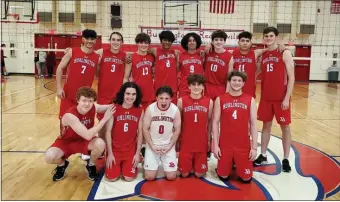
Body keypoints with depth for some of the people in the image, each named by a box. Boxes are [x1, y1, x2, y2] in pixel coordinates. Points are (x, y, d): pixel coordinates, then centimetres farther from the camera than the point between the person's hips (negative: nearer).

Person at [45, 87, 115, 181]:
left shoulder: (93, 107, -18)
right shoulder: (70, 115, -34)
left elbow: (111, 107, 2)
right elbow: (88, 135, -40)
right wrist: (104, 119, -36)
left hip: (84, 141, 3)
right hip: (66, 141, -3)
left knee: (100, 144, -30)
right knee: (49, 157, -31)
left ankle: (91, 165, 3)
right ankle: (62, 164, 8)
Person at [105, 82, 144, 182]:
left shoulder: (140, 110, -3)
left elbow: (140, 133, 2)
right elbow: (108, 132, -7)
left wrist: (137, 153, -2)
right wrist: (110, 153, -8)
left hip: (131, 150, 1)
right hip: (114, 149, -1)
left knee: (129, 177, -6)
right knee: (111, 177, -5)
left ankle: (127, 165, 27)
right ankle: (118, 165, 28)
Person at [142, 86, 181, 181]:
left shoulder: (175, 110, -12)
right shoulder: (150, 109, -13)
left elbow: (177, 130, -3)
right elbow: (145, 129, -6)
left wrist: (169, 146, -9)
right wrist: (152, 146, -12)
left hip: (168, 146, 1)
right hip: (152, 145, 0)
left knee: (171, 176, -3)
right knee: (149, 177, -4)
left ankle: (164, 161, 27)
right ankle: (146, 162, 27)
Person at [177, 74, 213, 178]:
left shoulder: (209, 102, -2)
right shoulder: (181, 101, -5)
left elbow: (210, 121, 7)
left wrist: (209, 139, 8)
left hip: (202, 143, 1)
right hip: (186, 143, -1)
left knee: (199, 174, 7)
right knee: (184, 173, 5)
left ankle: (197, 166, 38)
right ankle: (188, 165, 37)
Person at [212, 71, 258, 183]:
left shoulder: (250, 100, 0)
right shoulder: (220, 99, -2)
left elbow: (253, 124, 0)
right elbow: (215, 123, -1)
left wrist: (254, 147, -3)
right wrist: (215, 145, -5)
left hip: (244, 145, 0)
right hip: (225, 145, 0)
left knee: (246, 178, 3)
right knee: (223, 176, 6)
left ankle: (238, 164, 33)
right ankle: (230, 164, 37)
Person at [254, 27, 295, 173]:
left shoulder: (285, 54, -5)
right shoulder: (262, 55, 9)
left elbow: (291, 78, -9)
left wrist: (287, 98, -14)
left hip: (281, 98, -4)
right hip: (265, 97, 4)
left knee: (285, 127, 5)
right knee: (266, 125, 12)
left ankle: (285, 159, 15)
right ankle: (263, 155, 23)